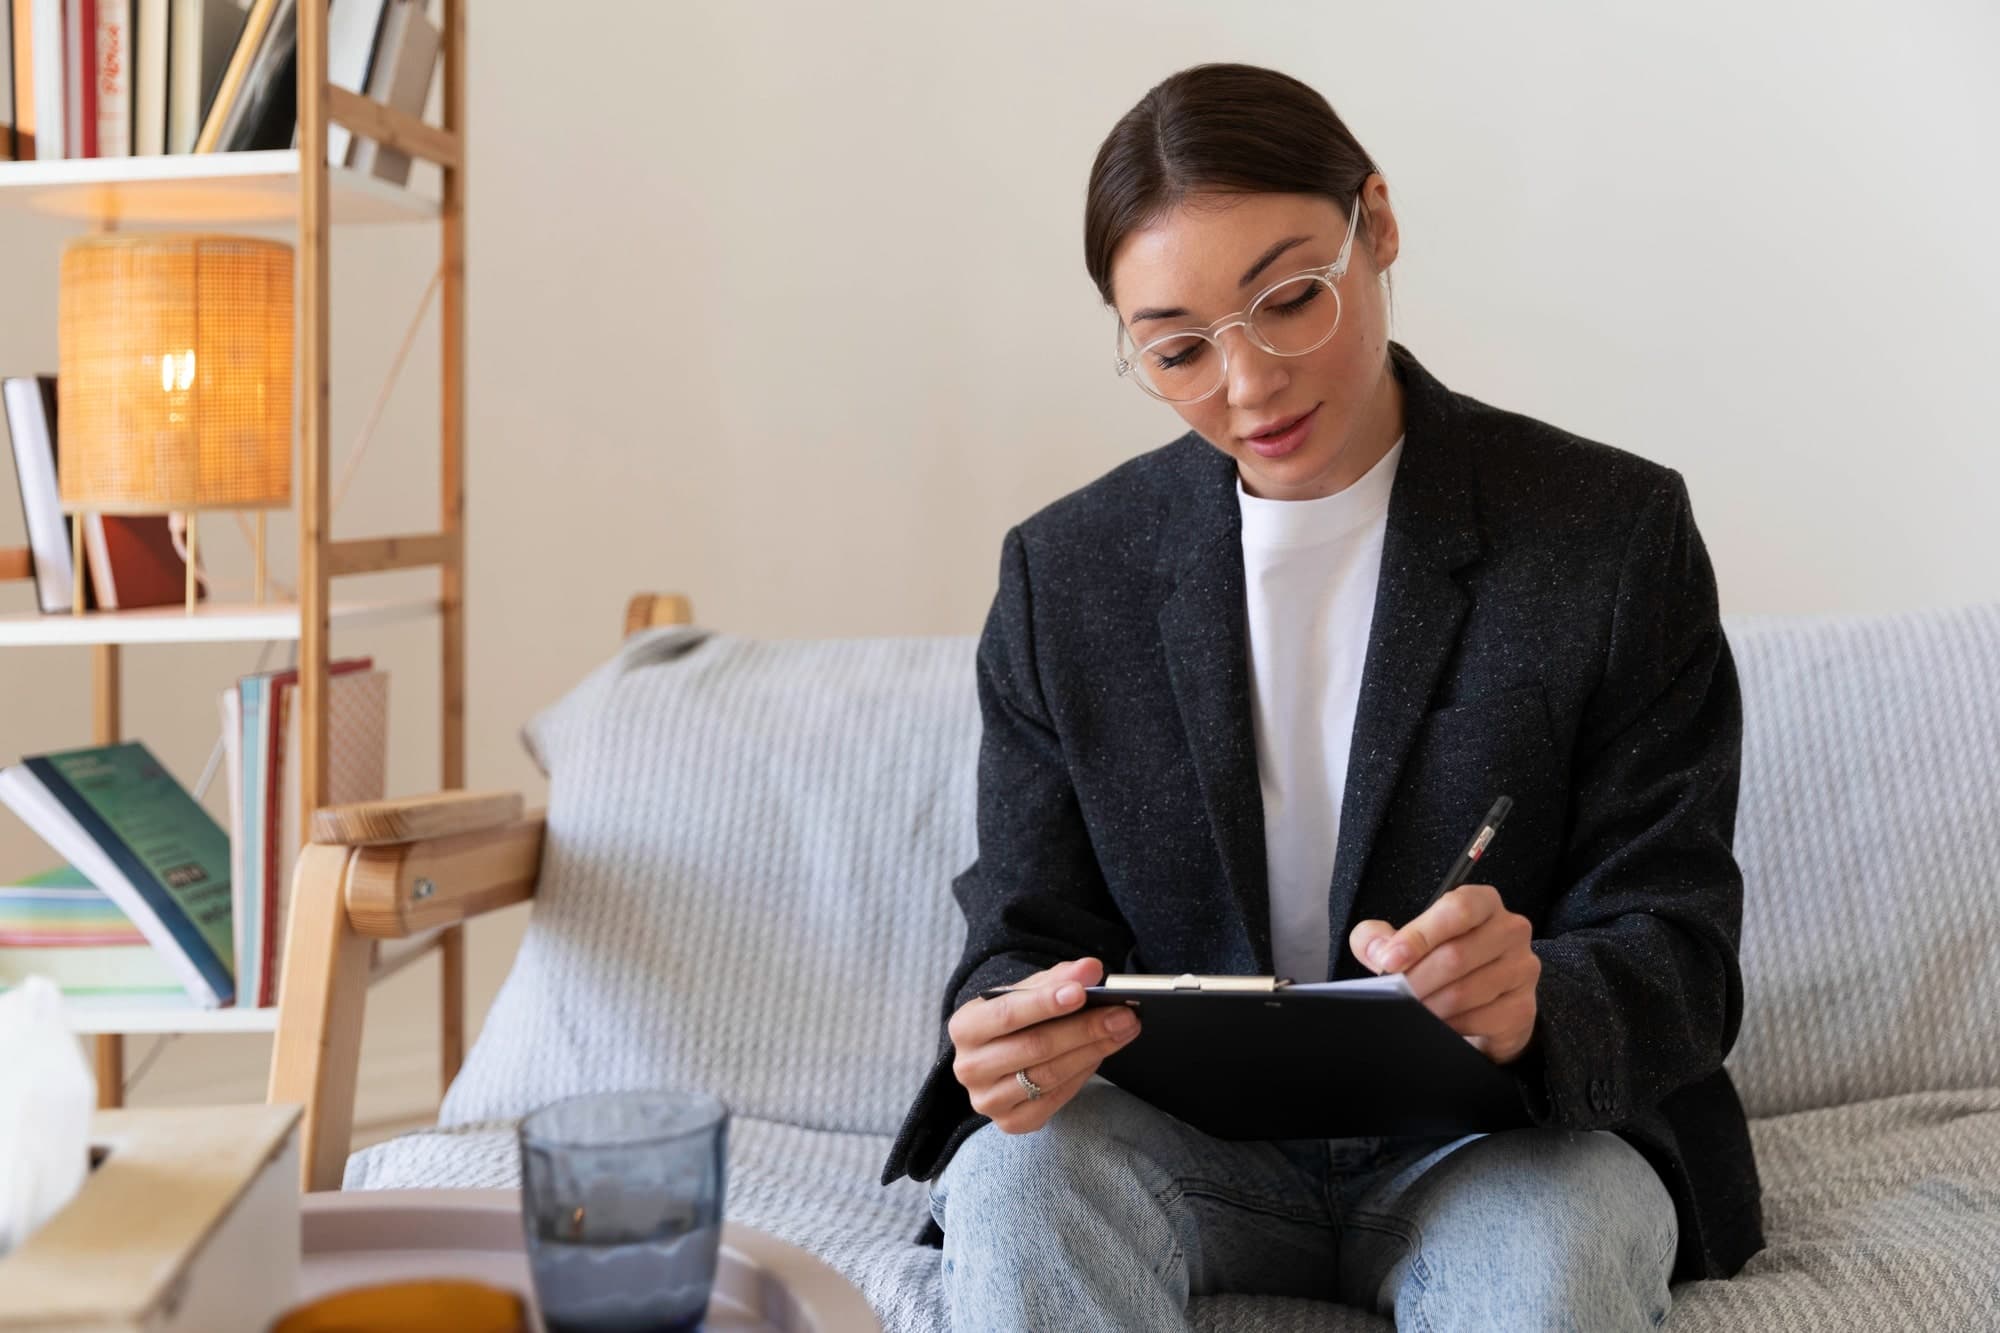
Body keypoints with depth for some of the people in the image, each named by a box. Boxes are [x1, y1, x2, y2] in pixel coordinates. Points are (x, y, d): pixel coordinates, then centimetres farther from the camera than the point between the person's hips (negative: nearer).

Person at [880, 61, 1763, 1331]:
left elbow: (1673, 952, -7)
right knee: (1017, 1170, -31)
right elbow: (1028, 929, 2)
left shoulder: (1615, 535, -5)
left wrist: (1537, 1005, -32)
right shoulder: (1064, 576, 1)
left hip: (1504, 1135, 0)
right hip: (1184, 1135, 1)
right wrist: (1004, 1031, -24)